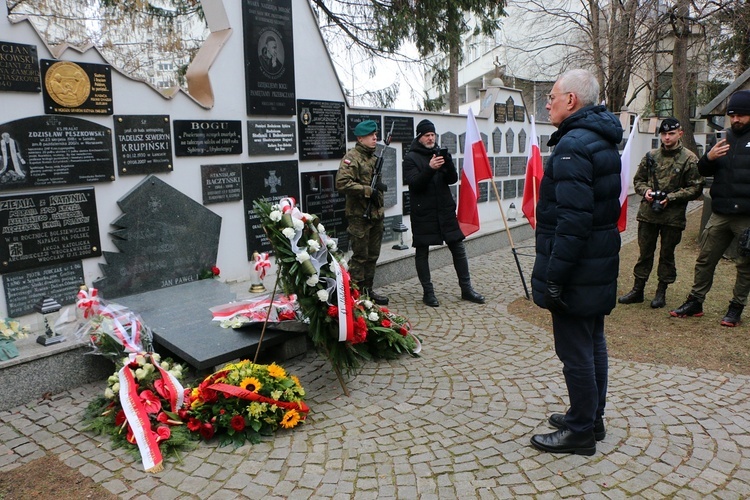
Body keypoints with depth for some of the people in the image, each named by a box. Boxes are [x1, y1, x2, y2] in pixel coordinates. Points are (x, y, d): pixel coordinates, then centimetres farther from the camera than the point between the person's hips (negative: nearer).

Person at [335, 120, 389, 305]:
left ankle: (368, 290, 25)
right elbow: (342, 183, -24)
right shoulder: (352, 157, -11)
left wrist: (380, 186, 7)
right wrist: (369, 190, -22)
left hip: (376, 215, 8)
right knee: (360, 257, -2)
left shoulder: (374, 157, 16)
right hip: (359, 216, -8)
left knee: (373, 256, 14)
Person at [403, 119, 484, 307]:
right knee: (422, 252, 2)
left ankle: (466, 288, 16)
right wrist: (430, 168, -29)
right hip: (423, 212, -4)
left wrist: (448, 163, -16)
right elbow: (414, 183, -15)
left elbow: (453, 179, 4)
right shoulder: (411, 158, -2)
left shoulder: (440, 153, 13)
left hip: (445, 210, 4)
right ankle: (428, 292, 14)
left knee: (458, 248, 6)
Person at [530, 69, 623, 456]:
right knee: (593, 343, 19)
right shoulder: (602, 140, 13)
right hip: (599, 265, 11)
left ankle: (581, 431, 16)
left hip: (576, 274, -11)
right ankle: (592, 418, 34)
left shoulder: (573, 145, -20)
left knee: (575, 352, 2)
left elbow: (573, 218, -28)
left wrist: (554, 276, -23)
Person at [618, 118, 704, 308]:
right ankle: (637, 290, 19)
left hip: (673, 216, -3)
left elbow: (696, 188, -5)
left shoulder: (689, 159, -3)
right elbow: (638, 180, 14)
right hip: (648, 213, 3)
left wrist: (671, 197, -15)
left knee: (667, 254, 9)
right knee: (645, 252, 10)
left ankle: (661, 292, 21)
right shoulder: (651, 156, 7)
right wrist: (645, 191, -7)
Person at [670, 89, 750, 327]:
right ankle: (695, 302, 17)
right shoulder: (725, 139, 13)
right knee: (705, 259, 7)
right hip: (720, 214, 4)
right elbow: (704, 172, 13)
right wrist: (709, 158, -8)